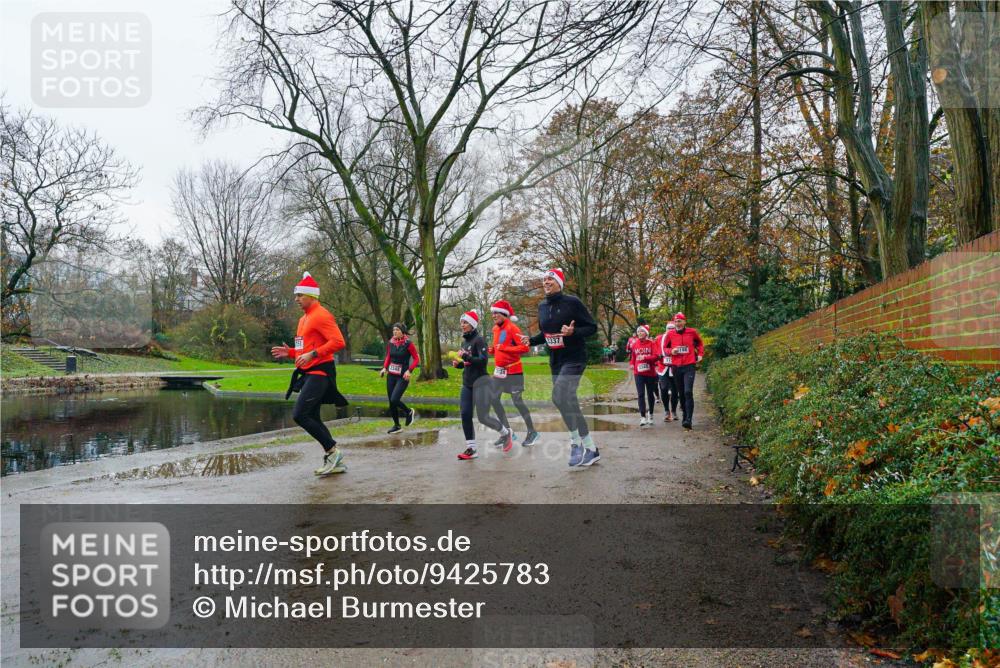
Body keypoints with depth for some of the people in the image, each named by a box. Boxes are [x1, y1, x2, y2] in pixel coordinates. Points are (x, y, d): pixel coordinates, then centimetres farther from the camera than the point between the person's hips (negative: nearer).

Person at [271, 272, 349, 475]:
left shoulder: (321, 315, -12)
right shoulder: (303, 319, 19)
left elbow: (338, 342, -22)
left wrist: (312, 354, -25)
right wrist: (290, 352, 11)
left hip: (319, 373, -10)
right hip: (309, 374, 10)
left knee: (299, 415, -17)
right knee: (312, 418, 9)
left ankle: (332, 451, -6)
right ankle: (335, 462, 15)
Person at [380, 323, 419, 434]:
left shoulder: (408, 343, -11)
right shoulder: (390, 343, 3)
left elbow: (416, 359, -6)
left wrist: (409, 371, -18)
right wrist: (384, 368, 0)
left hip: (403, 377, -5)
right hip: (391, 375, 5)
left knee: (394, 400, -18)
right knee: (391, 402, 6)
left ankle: (409, 412, 12)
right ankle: (396, 426, 22)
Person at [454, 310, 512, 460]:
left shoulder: (479, 340, -11)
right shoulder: (464, 342, 13)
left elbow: (484, 360, -22)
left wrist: (465, 357, -24)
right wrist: (458, 364, 3)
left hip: (480, 382, -8)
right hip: (467, 383, 8)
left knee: (483, 417, -7)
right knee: (465, 415, -2)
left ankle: (506, 433, 20)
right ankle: (471, 449, 4)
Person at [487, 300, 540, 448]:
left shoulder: (512, 328, -15)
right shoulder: (495, 329, 10)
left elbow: (525, 347, -21)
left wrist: (504, 348, -24)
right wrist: (492, 350, 4)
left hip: (513, 370, -8)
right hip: (499, 369, 8)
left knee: (517, 401, -4)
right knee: (494, 399, 6)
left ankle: (532, 432, 11)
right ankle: (507, 430, 18)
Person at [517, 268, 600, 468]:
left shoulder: (572, 302, -11)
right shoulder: (542, 307, 9)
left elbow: (592, 327, -10)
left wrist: (573, 332, -27)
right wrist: (530, 340, 3)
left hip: (574, 358, -7)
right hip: (555, 360, 7)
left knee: (560, 397, -21)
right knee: (568, 401, 7)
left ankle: (576, 442, -5)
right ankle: (590, 447, 18)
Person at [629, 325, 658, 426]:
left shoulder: (651, 343, -3)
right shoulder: (634, 344, 6)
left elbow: (655, 356, -10)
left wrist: (645, 357, -24)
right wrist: (632, 364, -2)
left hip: (650, 372, -1)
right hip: (638, 373, 1)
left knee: (650, 394, 12)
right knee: (641, 394, -9)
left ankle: (650, 415, 30)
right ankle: (643, 417, -13)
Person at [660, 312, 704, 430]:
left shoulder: (692, 332, 2)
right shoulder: (670, 334, 3)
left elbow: (700, 343, 21)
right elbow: (664, 348, 14)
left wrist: (700, 354, 10)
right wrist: (671, 351, -6)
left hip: (689, 366, -3)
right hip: (676, 367, 3)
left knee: (688, 392, -15)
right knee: (681, 393, 10)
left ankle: (688, 420, -18)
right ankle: (684, 416, 22)